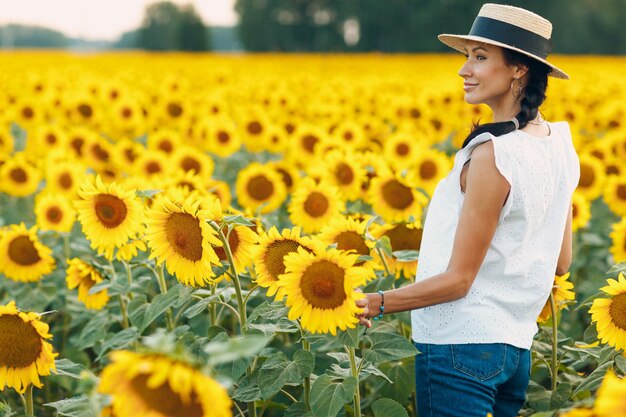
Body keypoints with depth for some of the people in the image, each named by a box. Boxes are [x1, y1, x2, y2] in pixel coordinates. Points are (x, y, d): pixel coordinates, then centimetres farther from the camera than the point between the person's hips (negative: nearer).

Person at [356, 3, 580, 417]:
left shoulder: (492, 154, -20)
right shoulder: (560, 143, 5)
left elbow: (457, 279, -18)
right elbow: (561, 262, 13)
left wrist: (376, 304, -17)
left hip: (461, 345, -9)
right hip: (516, 347, 9)